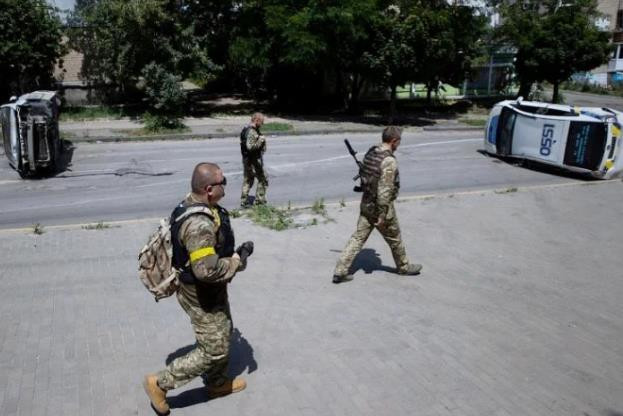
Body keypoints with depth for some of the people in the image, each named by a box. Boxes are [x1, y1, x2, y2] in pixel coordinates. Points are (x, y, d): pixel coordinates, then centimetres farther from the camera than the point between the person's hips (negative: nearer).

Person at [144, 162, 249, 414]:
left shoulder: (192, 205, -2)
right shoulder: (199, 224, -35)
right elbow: (207, 270, -38)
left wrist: (231, 257, 9)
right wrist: (235, 263, -21)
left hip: (211, 291, 10)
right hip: (202, 296, -10)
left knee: (223, 335, 25)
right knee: (213, 351, 6)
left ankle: (217, 383, 45)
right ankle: (159, 383, 18)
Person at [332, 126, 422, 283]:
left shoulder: (370, 153, 3)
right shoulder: (389, 161, -23)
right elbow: (385, 190, -25)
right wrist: (382, 216, -22)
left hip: (366, 204, 7)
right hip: (381, 206, -7)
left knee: (358, 237, 9)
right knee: (395, 239, 15)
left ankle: (340, 271, 7)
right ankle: (404, 267, 35)